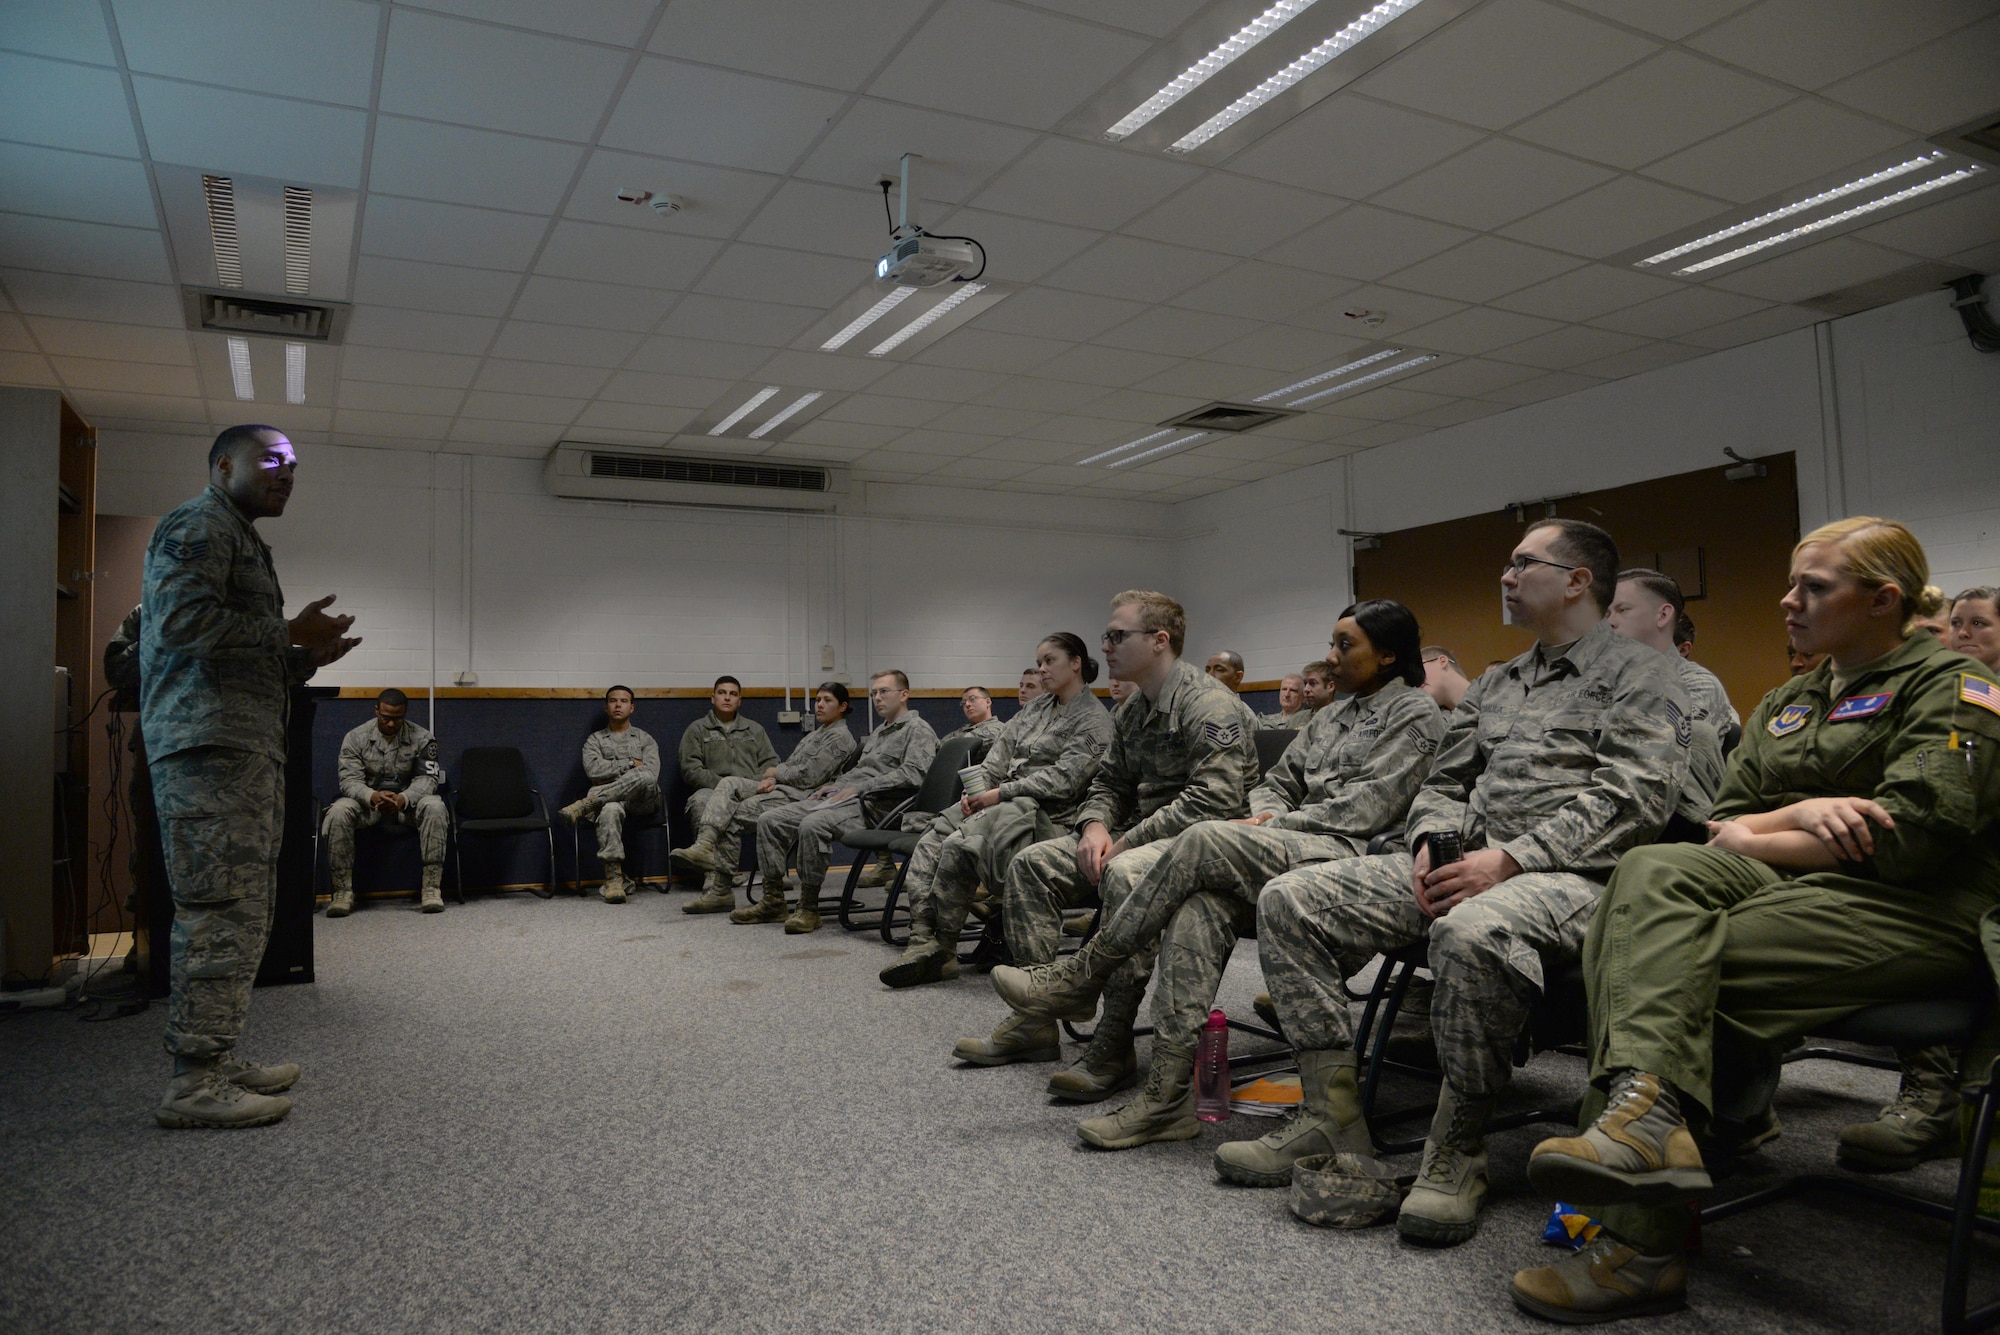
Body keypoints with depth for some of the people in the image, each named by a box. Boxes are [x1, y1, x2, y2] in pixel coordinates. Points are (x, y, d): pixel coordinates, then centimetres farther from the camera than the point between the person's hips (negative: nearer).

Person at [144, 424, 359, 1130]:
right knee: (221, 910, -12)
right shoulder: (198, 527, -2)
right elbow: (182, 619, -19)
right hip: (210, 745, -11)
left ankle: (217, 1060, 18)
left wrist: (306, 657, 15)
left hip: (249, 750, 11)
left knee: (242, 912, 11)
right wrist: (288, 633, -11)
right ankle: (194, 1081, -10)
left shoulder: (242, 542, 29)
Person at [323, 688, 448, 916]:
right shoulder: (355, 738, -3)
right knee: (338, 811, -32)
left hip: (408, 801, 0)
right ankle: (343, 891, -24)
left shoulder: (422, 738, -4)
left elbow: (427, 778, -12)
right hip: (366, 801, 0)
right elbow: (349, 780, -11)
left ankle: (432, 888, -31)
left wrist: (403, 799, -34)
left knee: (434, 807, -33)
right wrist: (373, 797, -35)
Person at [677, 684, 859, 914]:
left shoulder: (841, 737, -5)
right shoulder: (816, 733, 26)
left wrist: (775, 772, -1)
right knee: (728, 784, -13)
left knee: (736, 812, -19)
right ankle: (705, 844, -29)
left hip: (800, 796, -9)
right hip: (782, 787, 9)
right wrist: (772, 779, -2)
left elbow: (809, 776, -14)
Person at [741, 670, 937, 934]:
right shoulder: (879, 732, 28)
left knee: (812, 825, -36)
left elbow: (912, 774, -18)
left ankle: (809, 908, -24)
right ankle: (773, 901, 1)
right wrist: (835, 785, 11)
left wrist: (859, 788, -19)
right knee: (769, 820, -2)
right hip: (840, 797, 10)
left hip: (870, 805, -10)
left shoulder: (918, 730, -2)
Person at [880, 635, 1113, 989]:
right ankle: (922, 940, -23)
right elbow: (1001, 753, 16)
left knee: (959, 847, -28)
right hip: (1005, 799, 8)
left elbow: (1064, 780, -14)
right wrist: (977, 788, -3)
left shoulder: (1093, 718, -4)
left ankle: (942, 951, -16)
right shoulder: (1037, 707, 21)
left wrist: (1000, 794, -16)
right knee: (930, 842, -14)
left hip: (1043, 812, -8)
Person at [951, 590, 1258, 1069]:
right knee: (1030, 863, -4)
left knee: (1124, 872, -38)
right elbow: (1109, 782, 20)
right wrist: (1094, 825, -4)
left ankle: (1114, 1040, -28)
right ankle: (1035, 1020, -3)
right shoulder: (1130, 711, 14)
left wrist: (1126, 842, -22)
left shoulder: (1209, 703, -15)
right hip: (1138, 836, 9)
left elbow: (1214, 800, -24)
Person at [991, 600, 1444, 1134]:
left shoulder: (1415, 713, 4)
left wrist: (1277, 825, -7)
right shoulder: (1331, 717, 28)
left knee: (1206, 840, -28)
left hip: (1356, 857, -7)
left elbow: (1369, 805, -8)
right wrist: (1266, 815, 2)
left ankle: (1082, 975, -17)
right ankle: (1168, 1095, -30)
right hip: (1299, 850, 7)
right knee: (1201, 903, -27)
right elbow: (1277, 783, 26)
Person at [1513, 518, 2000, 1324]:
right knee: (1652, 873, -28)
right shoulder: (1786, 703, 23)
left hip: (1907, 916, -6)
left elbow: (1904, 842, -14)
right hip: (1786, 889, 6)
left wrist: (1755, 839, -5)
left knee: (1657, 951, -27)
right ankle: (1647, 1108, -45)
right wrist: (1798, 815, -8)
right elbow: (1725, 821, 15)